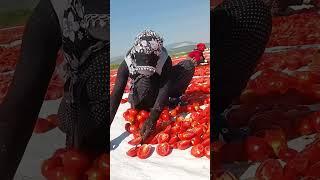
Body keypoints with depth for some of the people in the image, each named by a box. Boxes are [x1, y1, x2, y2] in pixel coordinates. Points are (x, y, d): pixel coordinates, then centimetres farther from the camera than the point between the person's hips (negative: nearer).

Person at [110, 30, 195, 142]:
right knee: (144, 82, -40)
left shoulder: (165, 60, -29)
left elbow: (165, 89, -36)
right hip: (141, 99, -1)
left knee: (188, 65, -19)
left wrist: (152, 119, -48)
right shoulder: (127, 64, -29)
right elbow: (116, 93, -34)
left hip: (160, 89, 1)